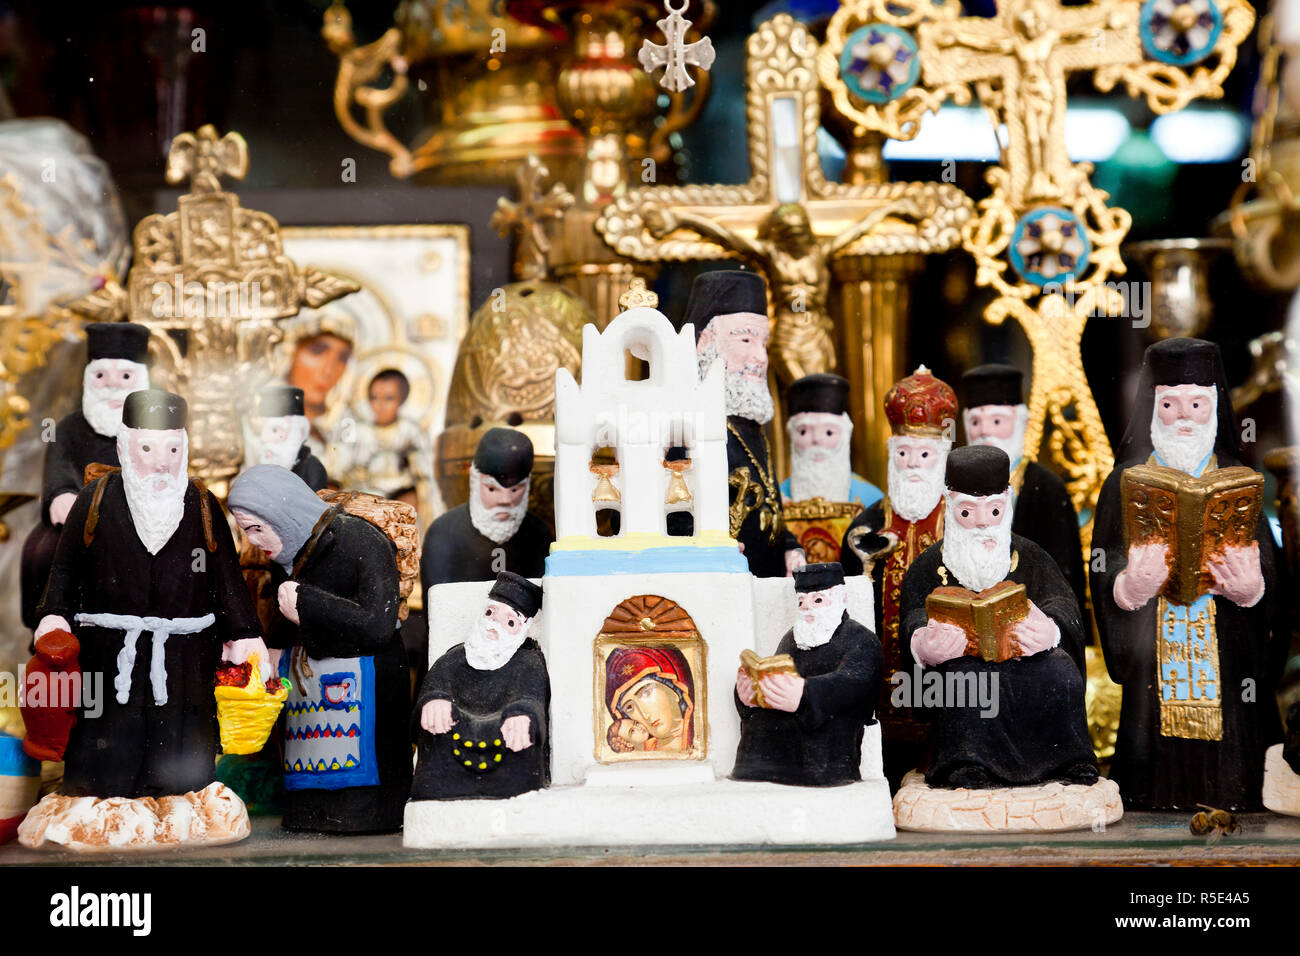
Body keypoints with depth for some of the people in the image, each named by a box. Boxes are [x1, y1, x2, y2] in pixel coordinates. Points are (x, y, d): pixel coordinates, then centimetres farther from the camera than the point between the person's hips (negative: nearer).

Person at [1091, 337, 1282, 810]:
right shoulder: (1126, 484, 5)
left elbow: (1268, 572, 0)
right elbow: (1104, 578, -1)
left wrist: (1250, 589, -22)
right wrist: (1130, 586, -23)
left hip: (1226, 663, 1)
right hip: (1151, 663, -1)